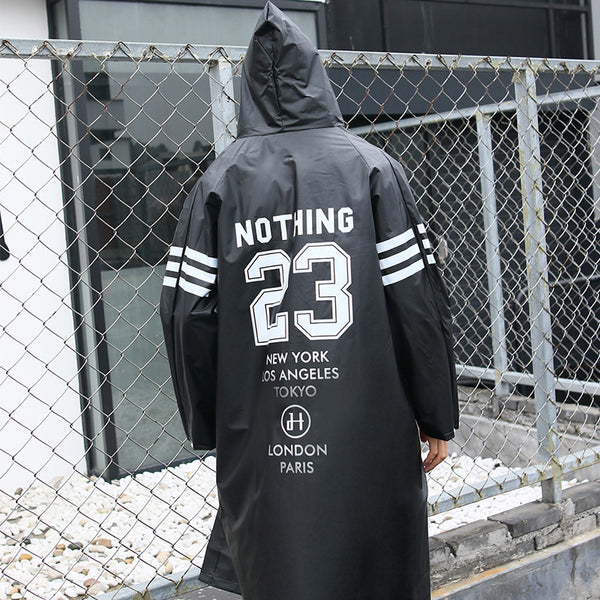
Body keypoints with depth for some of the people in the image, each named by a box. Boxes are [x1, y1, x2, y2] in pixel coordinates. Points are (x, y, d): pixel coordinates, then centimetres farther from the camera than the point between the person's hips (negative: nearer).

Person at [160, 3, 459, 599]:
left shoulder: (219, 182, 1)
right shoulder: (371, 167, -1)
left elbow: (188, 313, -2)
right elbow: (417, 299, -5)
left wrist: (209, 429, 9)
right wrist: (436, 418, 4)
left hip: (261, 444, 1)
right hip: (371, 438, -1)